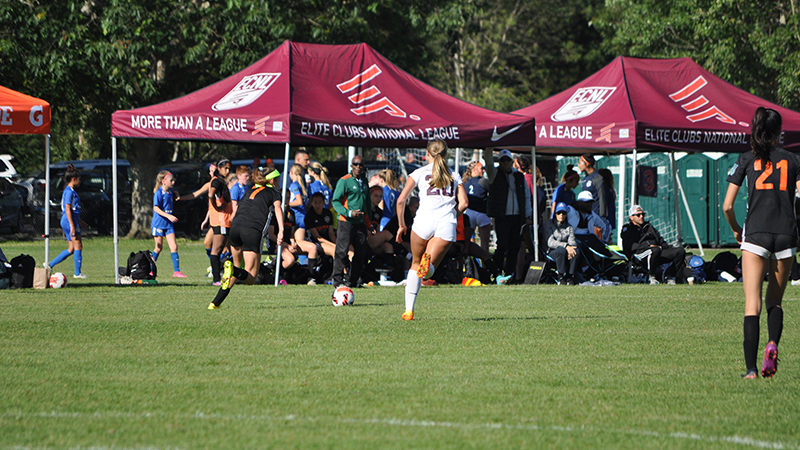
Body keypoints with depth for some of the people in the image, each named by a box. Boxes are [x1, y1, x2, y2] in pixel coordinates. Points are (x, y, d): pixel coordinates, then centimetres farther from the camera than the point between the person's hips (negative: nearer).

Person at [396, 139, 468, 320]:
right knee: (428, 271, 2)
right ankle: (429, 263, -38)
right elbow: (464, 203, 8)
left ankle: (409, 310, 11)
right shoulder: (454, 175, 20)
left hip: (424, 220, -1)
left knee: (415, 264, 18)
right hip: (447, 224, 1)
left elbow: (401, 200, 6)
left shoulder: (420, 173, 14)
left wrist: (401, 225, 17)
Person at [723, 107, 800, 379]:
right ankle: (773, 344, -12)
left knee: (752, 304, -3)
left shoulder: (747, 160, 4)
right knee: (775, 301, 17)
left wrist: (736, 230, 21)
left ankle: (751, 368, -14)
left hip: (756, 234, -2)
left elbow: (727, 206, 2)